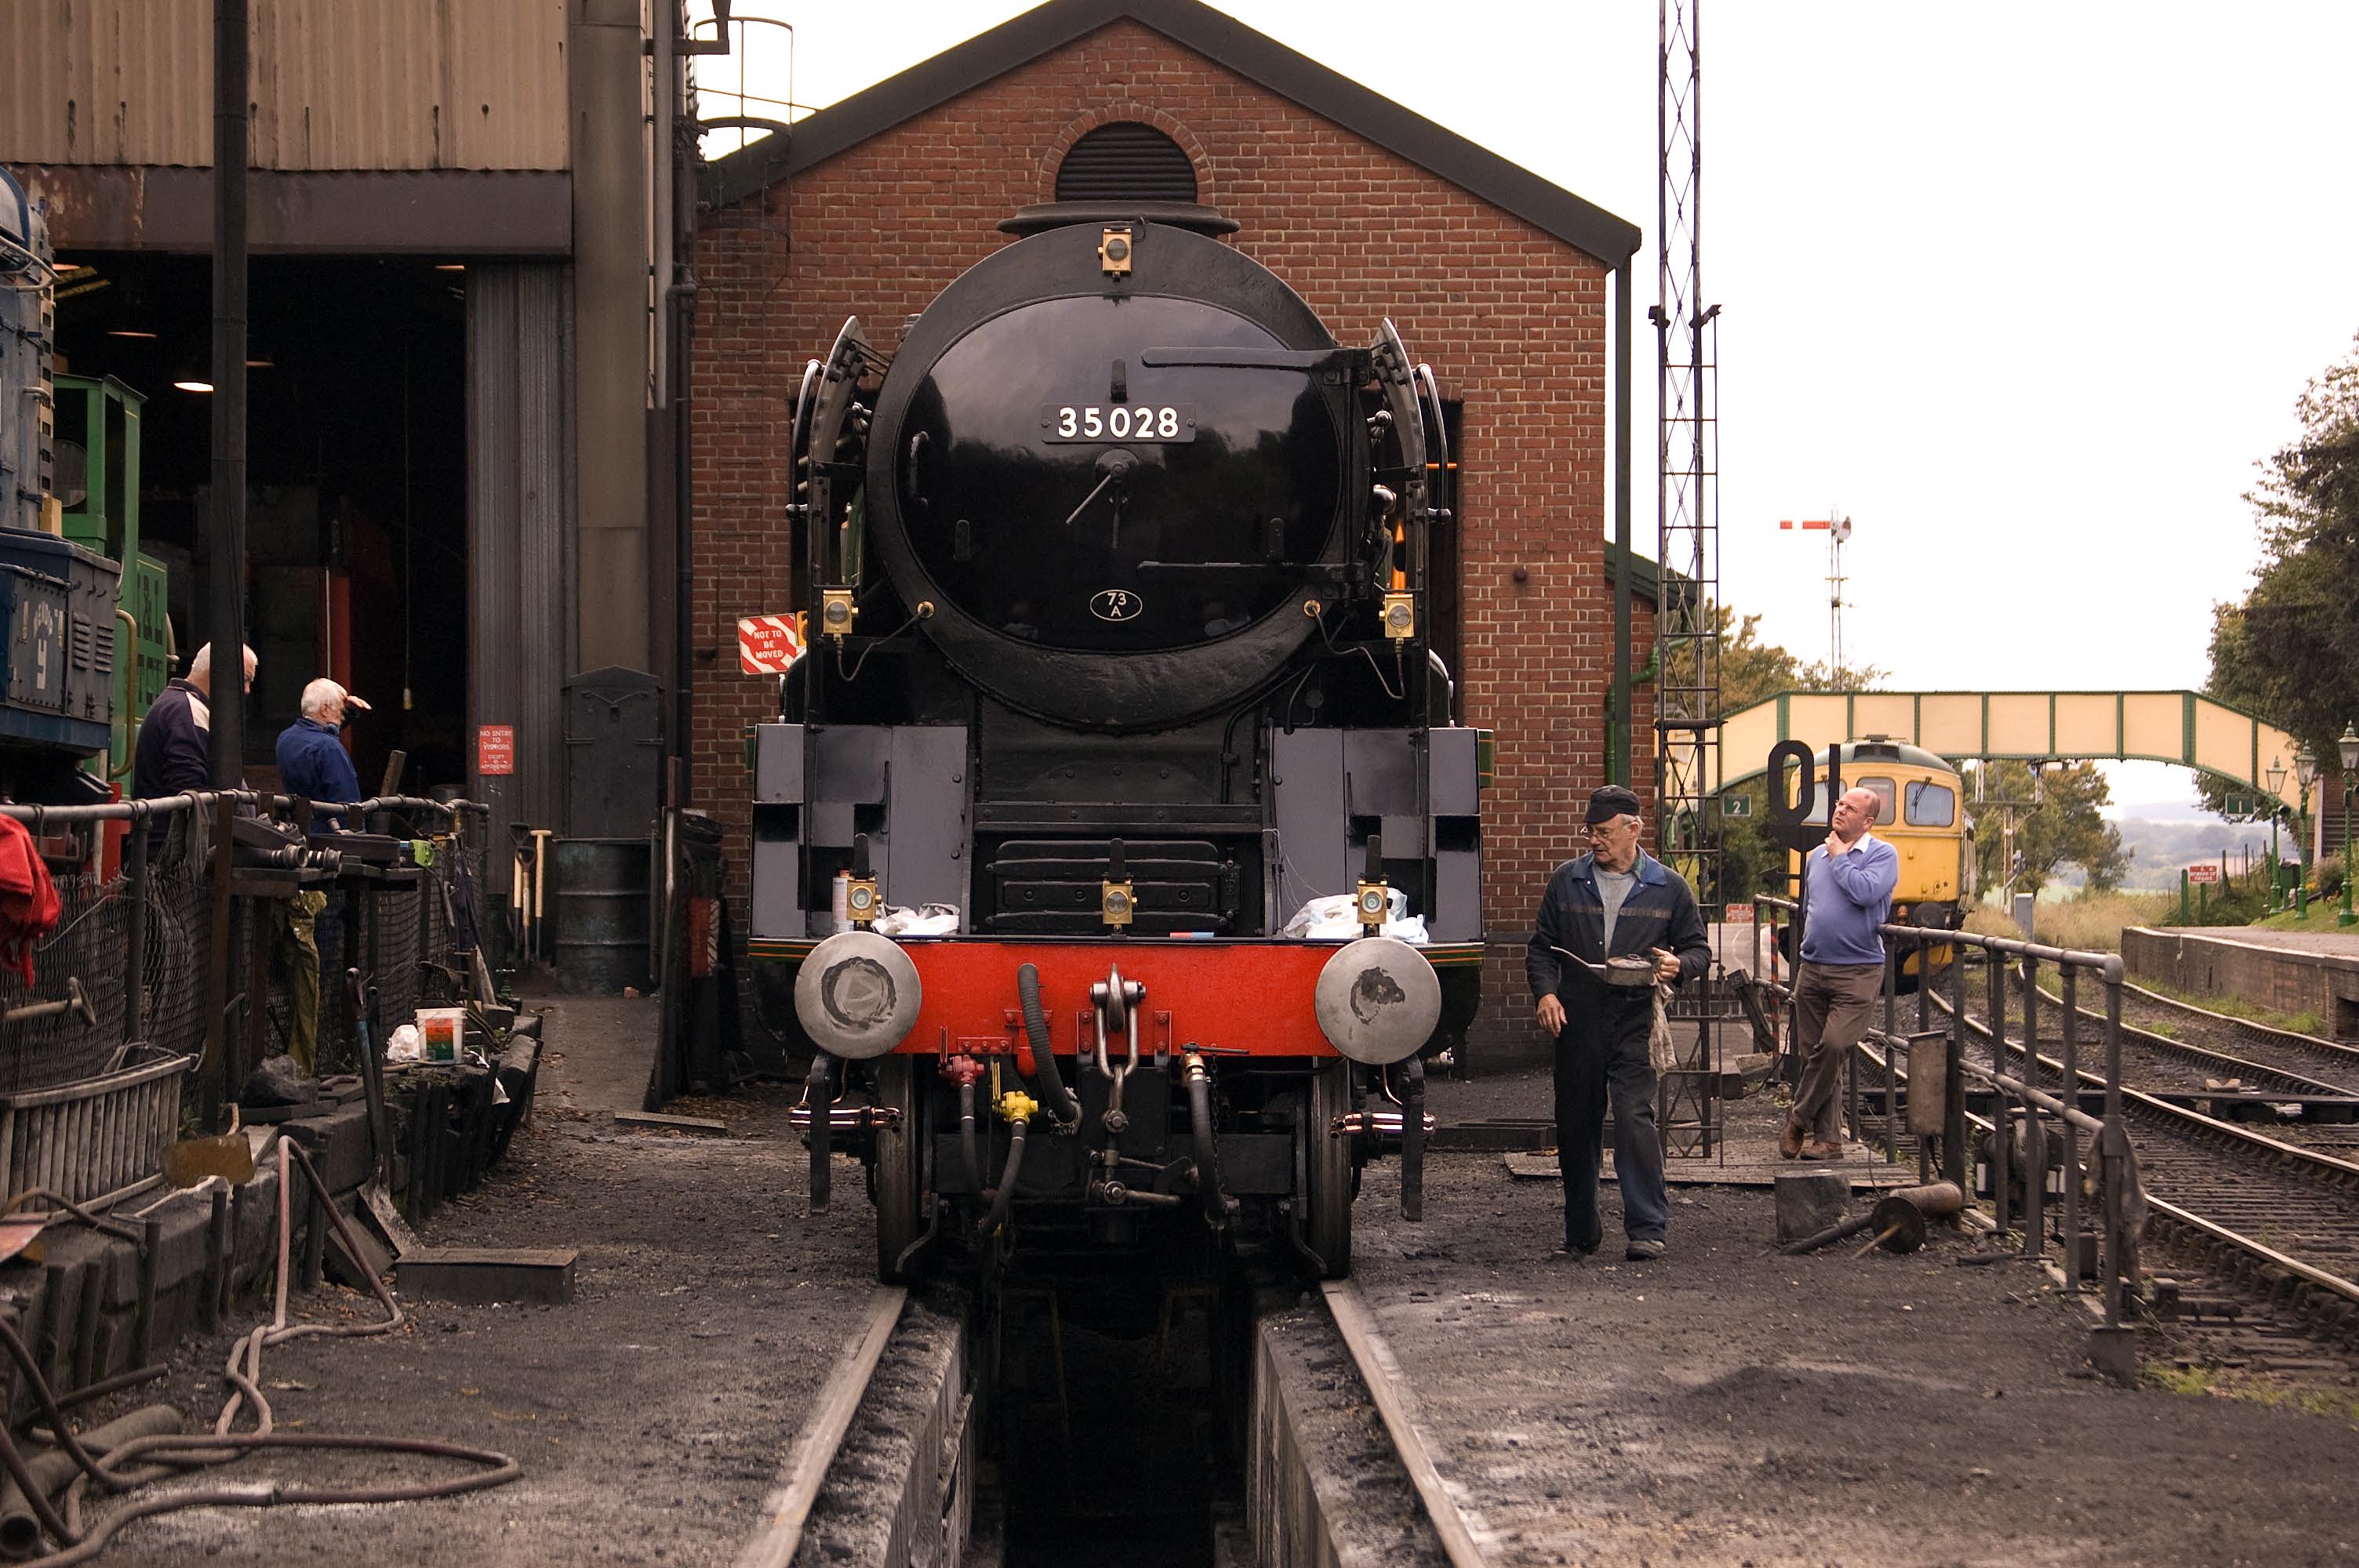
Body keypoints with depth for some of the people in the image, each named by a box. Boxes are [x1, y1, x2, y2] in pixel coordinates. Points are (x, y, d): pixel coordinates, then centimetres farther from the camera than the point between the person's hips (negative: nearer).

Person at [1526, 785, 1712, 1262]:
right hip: (1576, 1021, 2)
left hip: (1635, 1025, -2)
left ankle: (1647, 1227, -9)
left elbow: (1699, 949, 13)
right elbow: (1542, 947, 13)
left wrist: (1678, 966, -11)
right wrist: (1546, 992, -5)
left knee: (1635, 1118, -14)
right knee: (1576, 1126, 7)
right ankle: (1581, 1232, 19)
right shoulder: (1567, 881, 10)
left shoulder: (1669, 887, 6)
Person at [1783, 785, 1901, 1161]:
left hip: (1858, 972, -6)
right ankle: (1827, 1137, 11)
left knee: (1834, 1046, -18)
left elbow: (1865, 891, -21)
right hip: (1812, 971, 6)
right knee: (1812, 1054, 5)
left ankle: (1800, 1120, -3)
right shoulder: (1817, 856, 15)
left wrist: (1839, 858, -8)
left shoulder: (1882, 855, -3)